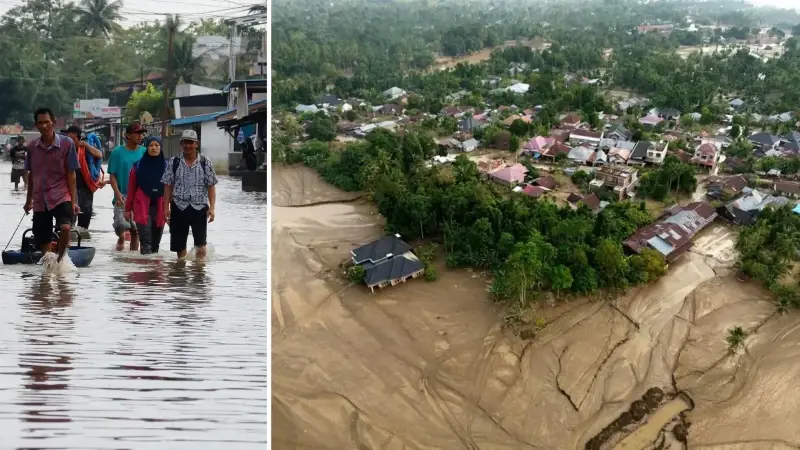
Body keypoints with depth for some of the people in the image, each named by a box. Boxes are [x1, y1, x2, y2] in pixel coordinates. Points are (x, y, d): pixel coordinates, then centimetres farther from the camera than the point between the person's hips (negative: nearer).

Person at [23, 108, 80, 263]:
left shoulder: (66, 143, -6)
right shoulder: (32, 147, 4)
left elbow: (71, 174, -4)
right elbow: (31, 175, 14)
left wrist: (73, 201, -7)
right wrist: (29, 200, 18)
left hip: (61, 197, -4)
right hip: (40, 200, 4)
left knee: (65, 228, -28)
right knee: (43, 242, 6)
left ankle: (60, 260, -7)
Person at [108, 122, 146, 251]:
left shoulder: (144, 152, 3)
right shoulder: (118, 152, -2)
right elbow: (113, 175, -1)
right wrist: (118, 193, -13)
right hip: (122, 196, -2)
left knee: (136, 229, 7)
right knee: (121, 224, -18)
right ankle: (121, 238, 13)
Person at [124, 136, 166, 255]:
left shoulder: (166, 166, 3)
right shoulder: (139, 166, 0)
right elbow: (131, 188, 5)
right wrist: (128, 209, 6)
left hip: (160, 208, 2)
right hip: (142, 207, -2)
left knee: (156, 240, 11)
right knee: (146, 241, -11)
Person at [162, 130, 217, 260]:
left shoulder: (205, 163, 2)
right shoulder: (173, 163, 4)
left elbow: (211, 186, 2)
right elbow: (168, 186, 5)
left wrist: (211, 208, -6)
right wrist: (166, 207, -1)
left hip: (199, 208, -1)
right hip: (179, 208, 1)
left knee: (201, 245, -4)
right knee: (179, 245, 7)